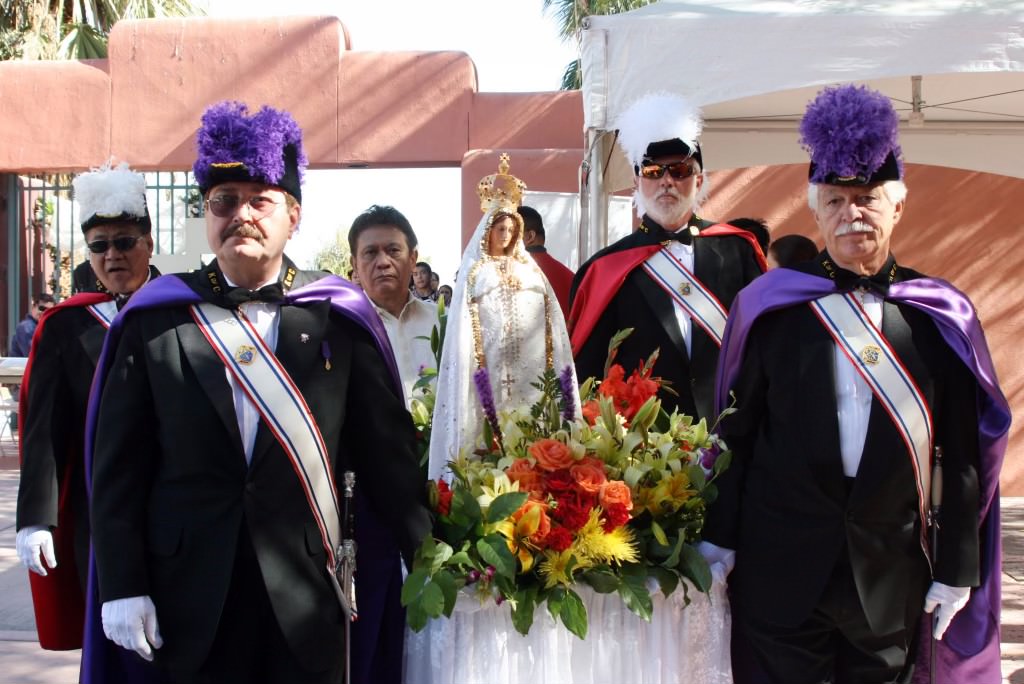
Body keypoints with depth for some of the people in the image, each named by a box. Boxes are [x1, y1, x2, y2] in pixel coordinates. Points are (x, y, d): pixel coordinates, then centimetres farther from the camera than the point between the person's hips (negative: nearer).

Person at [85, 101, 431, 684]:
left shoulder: (339, 318, 0)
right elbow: (118, 466, 1)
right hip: (189, 605, 0)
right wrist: (122, 587, -3)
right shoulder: (154, 320, 1)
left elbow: (388, 449, 2)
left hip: (307, 604, 0)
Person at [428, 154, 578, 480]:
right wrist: (476, 361, -10)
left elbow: (549, 314, 12)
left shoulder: (528, 267, 17)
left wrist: (551, 360, 4)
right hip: (490, 359, -3)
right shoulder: (474, 270, 6)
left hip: (527, 361, 3)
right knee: (492, 426, -6)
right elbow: (464, 321, 0)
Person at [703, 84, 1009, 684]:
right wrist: (720, 538, 0)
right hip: (781, 562, -1)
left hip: (894, 569, 1)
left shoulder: (943, 317, 1)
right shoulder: (769, 304, -1)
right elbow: (734, 428, 1)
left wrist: (957, 567, 1)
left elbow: (963, 453, 2)